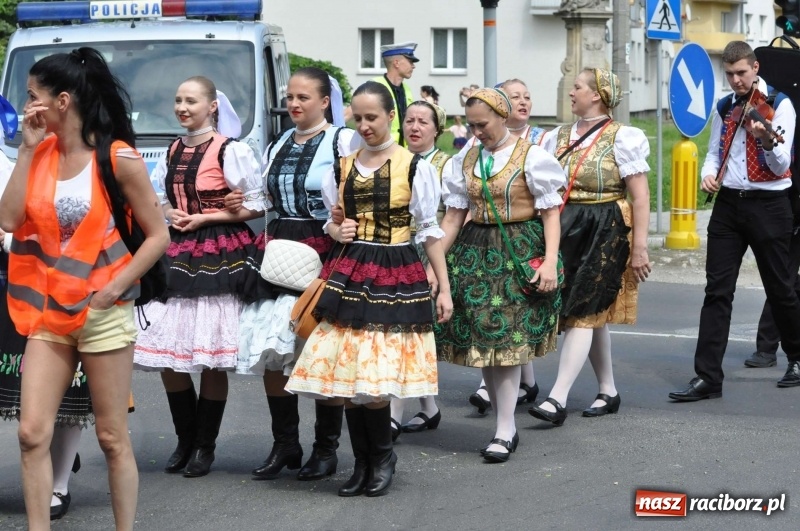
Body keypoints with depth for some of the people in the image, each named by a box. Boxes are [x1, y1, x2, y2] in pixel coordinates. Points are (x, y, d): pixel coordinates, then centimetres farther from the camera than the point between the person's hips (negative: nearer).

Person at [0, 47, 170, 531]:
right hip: (47, 310, 5)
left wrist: (113, 290, -13)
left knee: (112, 437, 3)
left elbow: (158, 235, -7)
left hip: (102, 313, -5)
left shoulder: (118, 158, -9)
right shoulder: (42, 152, 6)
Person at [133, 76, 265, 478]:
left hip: (218, 257, -6)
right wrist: (169, 213, 2)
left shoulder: (231, 151, -7)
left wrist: (203, 218, -12)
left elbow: (255, 206, -7)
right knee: (168, 356, 4)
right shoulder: (173, 151, 12)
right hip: (176, 254, 6)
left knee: (211, 357, -1)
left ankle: (205, 446, 11)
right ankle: (185, 441, 19)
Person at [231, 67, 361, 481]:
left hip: (323, 254, -6)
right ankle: (285, 445, 14)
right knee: (269, 350, 3)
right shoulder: (278, 146, 18)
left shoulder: (344, 141, -2)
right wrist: (243, 205, 9)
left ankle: (326, 448, 7)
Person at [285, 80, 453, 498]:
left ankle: (382, 457, 13)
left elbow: (429, 231, 1)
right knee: (345, 375, 0)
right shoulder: (341, 168, 10)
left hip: (396, 277, -4)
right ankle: (363, 463, 16)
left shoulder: (415, 167, -1)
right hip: (347, 273, 4)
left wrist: (444, 289, 0)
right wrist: (335, 231, -3)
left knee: (374, 379, -11)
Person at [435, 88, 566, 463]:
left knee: (507, 338, -9)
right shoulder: (466, 162, 10)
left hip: (520, 251, -5)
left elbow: (551, 211, -5)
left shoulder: (531, 156, -4)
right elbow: (453, 216, 11)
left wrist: (550, 261, -15)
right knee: (481, 341, 3)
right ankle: (506, 425, 12)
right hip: (475, 253, 5)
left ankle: (504, 431, -6)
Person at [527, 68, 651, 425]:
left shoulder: (621, 138, -8)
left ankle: (558, 399, -18)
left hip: (605, 234, -6)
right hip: (569, 231, 6)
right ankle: (608, 391, 23)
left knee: (582, 313, -11)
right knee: (593, 314, 12)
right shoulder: (559, 137, 11)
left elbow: (640, 196, -10)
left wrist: (639, 247, -14)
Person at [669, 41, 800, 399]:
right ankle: (708, 377, -6)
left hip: (768, 205, -4)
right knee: (717, 291, -3)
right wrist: (709, 174, -5)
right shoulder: (723, 109, 10)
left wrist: (766, 141, -35)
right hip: (728, 204, 4)